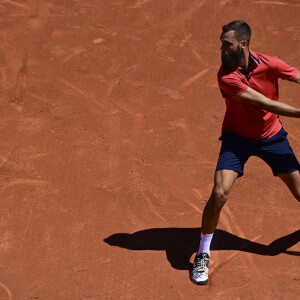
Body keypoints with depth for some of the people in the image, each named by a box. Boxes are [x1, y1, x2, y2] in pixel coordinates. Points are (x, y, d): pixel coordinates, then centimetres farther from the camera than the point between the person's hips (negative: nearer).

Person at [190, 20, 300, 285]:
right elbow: (265, 103, -28)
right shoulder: (227, 76, -25)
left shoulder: (269, 64, -17)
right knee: (220, 194, -18)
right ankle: (203, 256, 0)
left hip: (272, 136, 3)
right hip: (237, 137, -3)